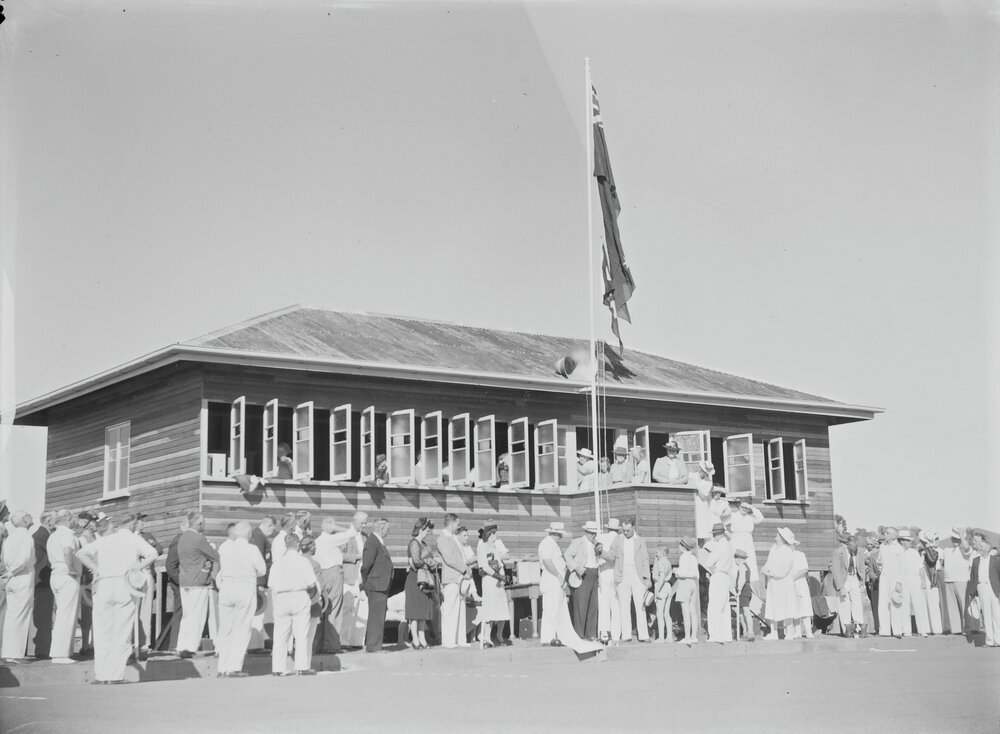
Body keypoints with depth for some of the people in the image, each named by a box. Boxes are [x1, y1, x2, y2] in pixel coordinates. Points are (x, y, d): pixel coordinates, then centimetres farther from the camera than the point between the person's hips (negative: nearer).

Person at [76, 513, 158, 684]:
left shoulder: (104, 540, 16)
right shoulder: (134, 539, 8)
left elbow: (80, 553, 8)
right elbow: (153, 554, -9)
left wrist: (96, 569, 9)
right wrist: (136, 568, -1)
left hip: (103, 585, 2)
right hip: (124, 585, -2)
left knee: (102, 632, 7)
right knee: (122, 632, 2)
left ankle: (101, 675, 5)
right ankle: (115, 675, -2)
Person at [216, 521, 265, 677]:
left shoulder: (224, 547, 0)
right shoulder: (252, 550, -9)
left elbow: (221, 567, 10)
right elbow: (262, 570, 0)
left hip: (226, 589, 3)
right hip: (246, 590, -3)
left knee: (225, 630, 11)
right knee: (241, 631, 3)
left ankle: (223, 668, 12)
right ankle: (234, 668, -2)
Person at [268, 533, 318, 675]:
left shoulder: (277, 563, 2)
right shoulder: (303, 561, -3)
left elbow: (271, 586, 0)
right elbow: (312, 584, -3)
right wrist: (307, 590, 17)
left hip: (281, 599, 2)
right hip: (300, 598, -2)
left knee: (280, 636, 6)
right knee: (302, 635, 3)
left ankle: (278, 668, 5)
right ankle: (302, 667, 2)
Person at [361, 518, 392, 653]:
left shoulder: (379, 541, 16)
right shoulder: (372, 542, -16)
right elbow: (367, 563, -22)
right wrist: (364, 582, -12)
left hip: (381, 585, 10)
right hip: (376, 585, -10)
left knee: (376, 616, 16)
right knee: (376, 617, -7)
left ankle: (370, 645, 24)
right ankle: (373, 647, -3)